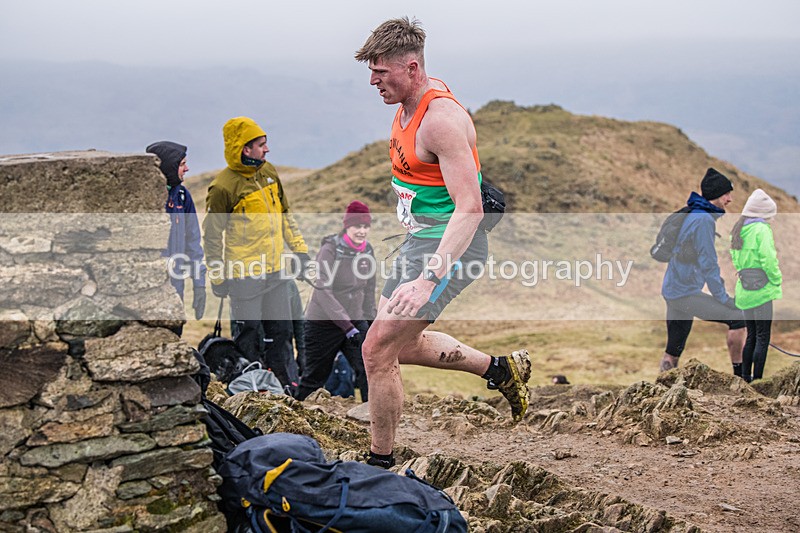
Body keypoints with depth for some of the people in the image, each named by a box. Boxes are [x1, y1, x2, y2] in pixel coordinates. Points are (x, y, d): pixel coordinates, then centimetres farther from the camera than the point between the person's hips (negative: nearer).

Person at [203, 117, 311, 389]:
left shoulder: (268, 172, 6)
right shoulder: (223, 187, -15)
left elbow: (284, 214, 17)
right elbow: (212, 235, -9)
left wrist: (299, 248, 14)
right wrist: (217, 277, -7)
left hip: (276, 269, 7)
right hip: (244, 275, -7)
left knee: (282, 328, 13)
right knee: (250, 331, 2)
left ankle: (279, 377, 27)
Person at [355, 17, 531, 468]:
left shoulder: (442, 119, -24)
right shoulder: (411, 102, 5)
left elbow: (470, 209, -30)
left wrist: (427, 279, -38)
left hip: (451, 246, -10)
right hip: (420, 240, 10)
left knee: (378, 349, -10)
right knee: (404, 345, 20)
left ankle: (379, 465, 4)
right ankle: (501, 369, 31)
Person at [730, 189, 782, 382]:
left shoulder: (737, 230, 11)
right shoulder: (761, 229, -12)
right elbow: (768, 259, -18)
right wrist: (777, 282, -8)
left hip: (744, 289, 7)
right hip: (761, 289, -7)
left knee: (751, 335, 16)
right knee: (763, 337, -2)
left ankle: (745, 378, 19)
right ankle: (757, 380, -3)